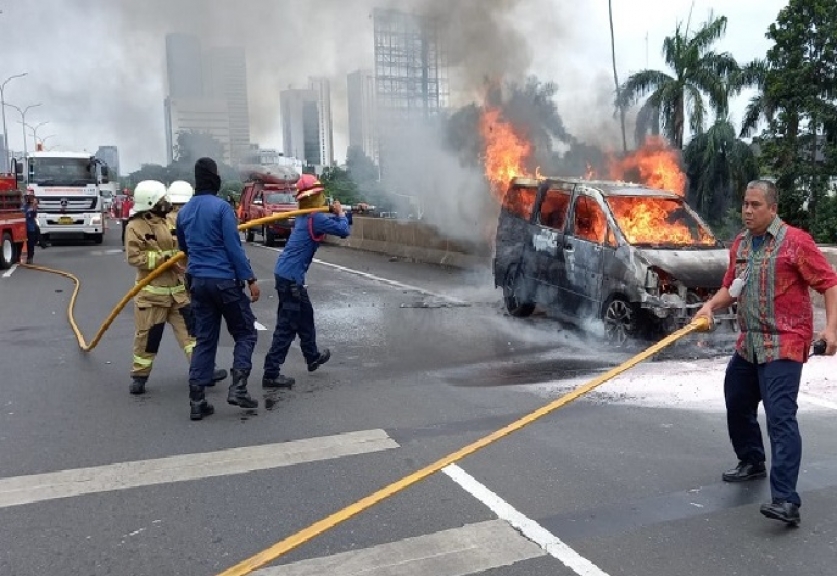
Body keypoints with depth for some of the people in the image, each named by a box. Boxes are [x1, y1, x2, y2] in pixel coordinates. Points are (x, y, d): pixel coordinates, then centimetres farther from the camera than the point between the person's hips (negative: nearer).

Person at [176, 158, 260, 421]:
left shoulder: (184, 212, 11)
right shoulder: (221, 207, -10)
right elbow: (234, 247, -14)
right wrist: (250, 279, -11)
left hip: (198, 281, 6)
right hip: (225, 280, -6)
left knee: (204, 339, 10)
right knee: (245, 333, 8)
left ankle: (197, 400, 7)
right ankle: (238, 388, -4)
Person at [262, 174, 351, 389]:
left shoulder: (305, 217, 12)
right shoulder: (316, 218, -15)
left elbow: (333, 225, 20)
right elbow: (344, 230, -14)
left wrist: (337, 214, 4)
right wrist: (340, 213, 3)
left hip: (286, 274, 10)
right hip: (291, 277, -10)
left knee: (305, 315, 24)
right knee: (287, 325, -5)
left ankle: (312, 357, 41)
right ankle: (271, 374, -3)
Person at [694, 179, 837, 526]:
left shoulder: (795, 241, -9)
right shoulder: (740, 244, 11)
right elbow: (731, 287, 18)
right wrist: (711, 305, -2)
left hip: (784, 345, -8)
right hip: (748, 344, 8)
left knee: (780, 417, -16)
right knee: (737, 406, 19)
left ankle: (786, 501, -15)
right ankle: (752, 462, 42)